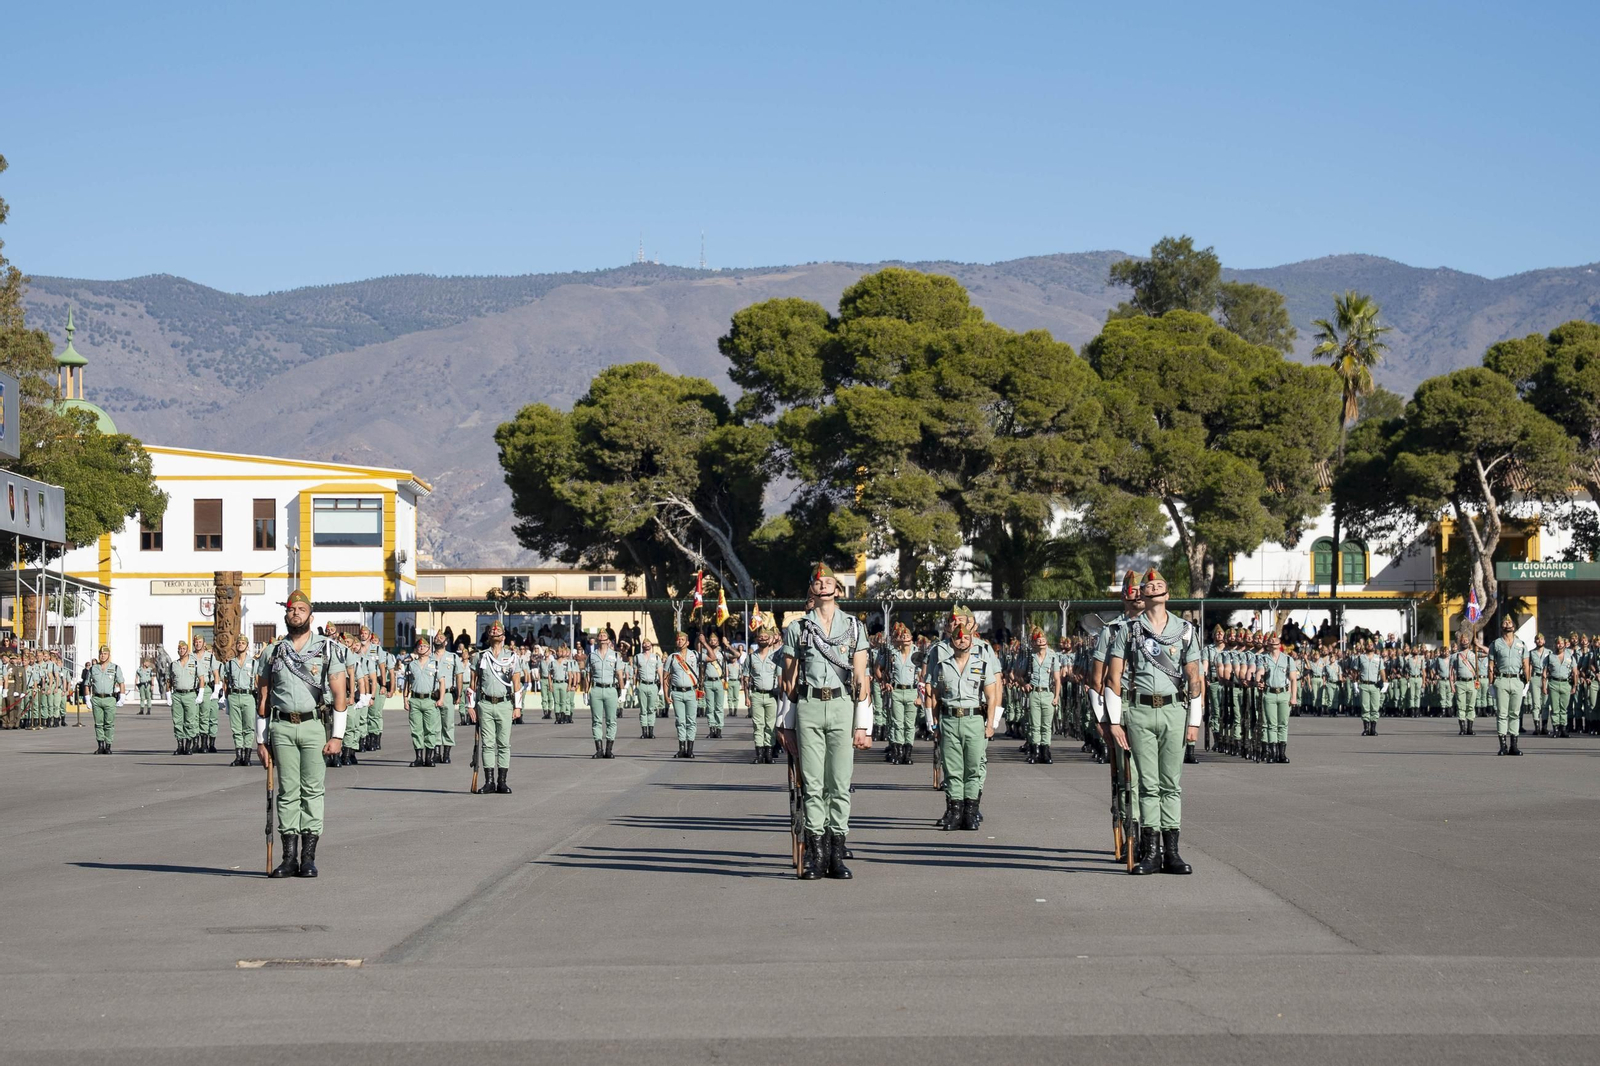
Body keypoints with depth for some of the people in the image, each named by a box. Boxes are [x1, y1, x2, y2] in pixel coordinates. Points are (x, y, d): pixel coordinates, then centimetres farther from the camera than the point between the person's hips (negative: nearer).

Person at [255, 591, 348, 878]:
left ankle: (308, 857, 1)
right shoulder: (274, 652, 12)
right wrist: (261, 739, 9)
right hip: (281, 728, 2)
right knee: (287, 791, 1)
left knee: (312, 790, -3)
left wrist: (337, 736, -7)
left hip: (313, 725, -2)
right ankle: (289, 857, 4)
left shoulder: (326, 648, 5)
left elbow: (339, 694, 0)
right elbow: (263, 698, 15)